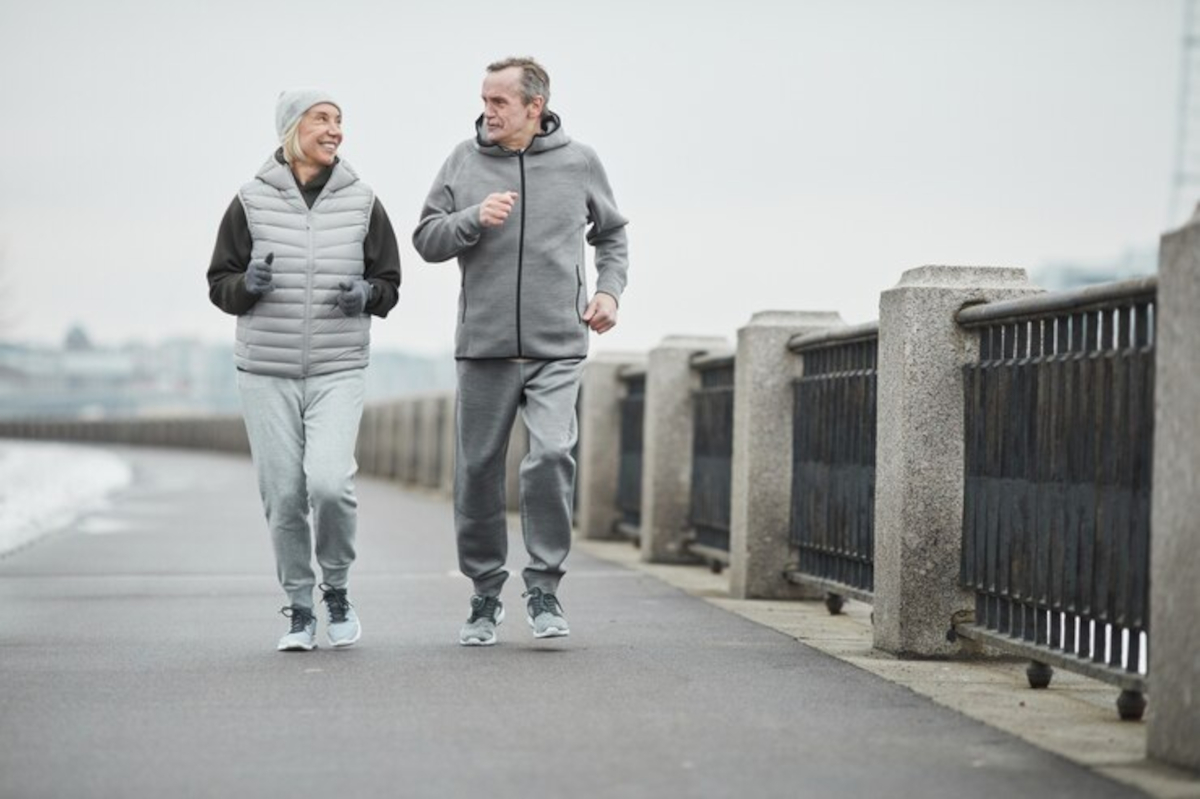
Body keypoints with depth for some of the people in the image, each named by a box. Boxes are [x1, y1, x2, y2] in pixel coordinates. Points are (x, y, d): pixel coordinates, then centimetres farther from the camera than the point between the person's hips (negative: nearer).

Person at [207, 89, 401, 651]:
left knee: (330, 483, -17)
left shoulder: (362, 203, 4)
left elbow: (389, 283, 12)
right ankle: (299, 610, 17)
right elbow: (219, 284, 7)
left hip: (337, 373, 0)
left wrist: (367, 294, -10)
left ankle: (337, 589, 8)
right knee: (283, 498, 1)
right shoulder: (251, 202, 1)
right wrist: (248, 284, -15)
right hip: (265, 373, 0)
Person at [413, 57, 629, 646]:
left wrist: (609, 289, 4)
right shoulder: (464, 161, 4)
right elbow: (426, 239, 4)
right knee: (478, 471, 5)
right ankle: (486, 594, 20)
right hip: (483, 346, 1)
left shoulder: (579, 162, 4)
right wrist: (474, 218, -13)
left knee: (553, 455, -18)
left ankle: (544, 587, -4)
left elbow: (612, 233, 19)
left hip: (557, 348, -1)